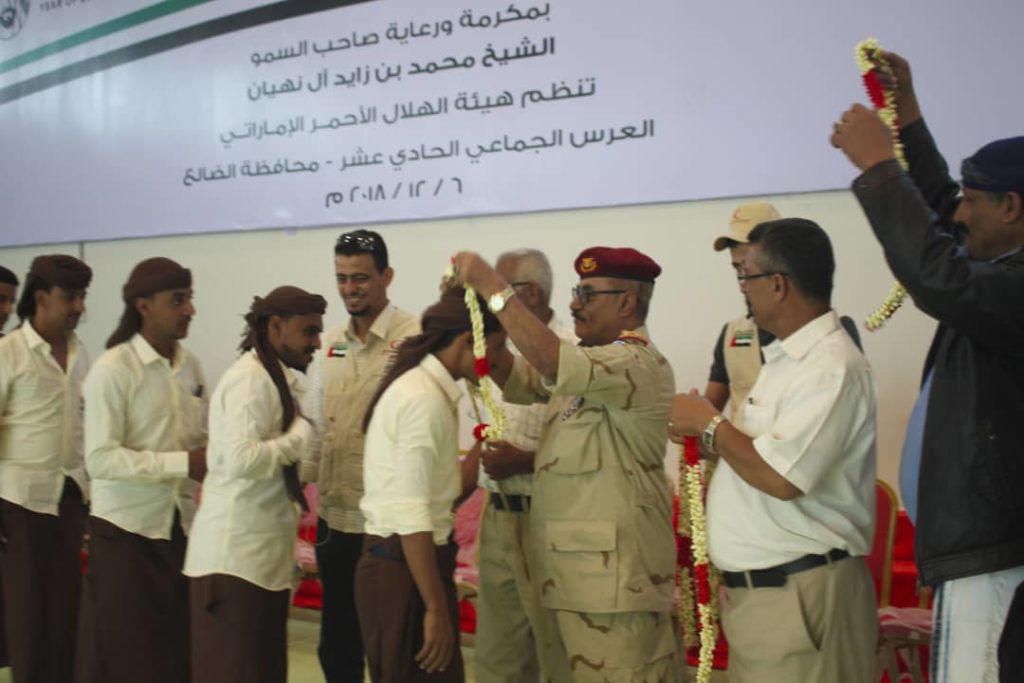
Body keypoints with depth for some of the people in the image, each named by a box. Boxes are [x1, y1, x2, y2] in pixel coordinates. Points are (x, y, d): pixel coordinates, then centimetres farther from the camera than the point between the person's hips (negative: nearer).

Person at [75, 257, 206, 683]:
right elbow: (100, 459, -19)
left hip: (180, 524, 5)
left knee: (177, 648, 11)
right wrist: (184, 463, -23)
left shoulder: (189, 366, 5)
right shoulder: (112, 370, -14)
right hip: (126, 529, -5)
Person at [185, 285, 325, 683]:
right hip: (235, 558, -9)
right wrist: (300, 436, -15)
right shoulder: (250, 379, -15)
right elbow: (240, 460, -27)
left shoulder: (276, 379, 13)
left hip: (264, 558, 9)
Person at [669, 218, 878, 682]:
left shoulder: (830, 367, -18)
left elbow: (781, 477, -27)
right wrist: (702, 429, 4)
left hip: (799, 594, -9)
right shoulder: (786, 358, 14)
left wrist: (709, 424, -13)